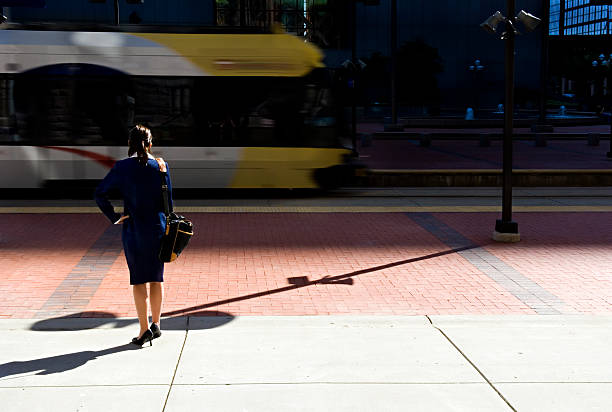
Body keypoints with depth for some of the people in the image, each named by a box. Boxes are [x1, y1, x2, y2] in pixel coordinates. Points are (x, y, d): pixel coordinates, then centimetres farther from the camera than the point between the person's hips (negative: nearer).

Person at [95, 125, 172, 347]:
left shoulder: (122, 167, -6)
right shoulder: (160, 166, -3)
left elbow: (100, 193, -8)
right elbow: (168, 199, 0)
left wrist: (114, 217, -1)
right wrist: (167, 225, 9)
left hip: (133, 229, -2)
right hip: (157, 227, 2)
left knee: (139, 280, 5)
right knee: (156, 278, 14)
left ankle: (144, 329, 4)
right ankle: (156, 324, 19)